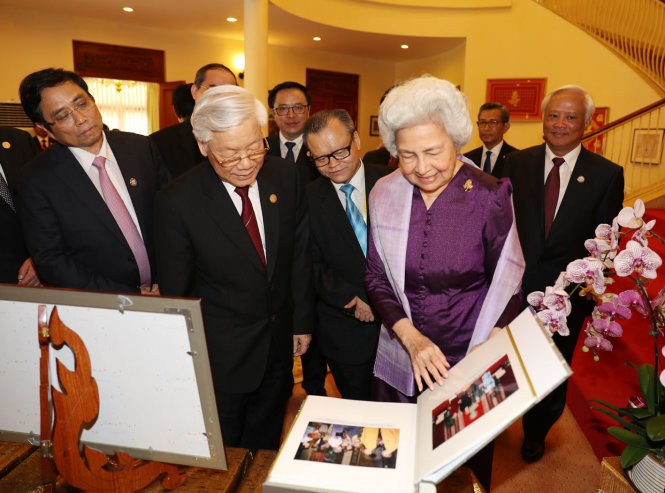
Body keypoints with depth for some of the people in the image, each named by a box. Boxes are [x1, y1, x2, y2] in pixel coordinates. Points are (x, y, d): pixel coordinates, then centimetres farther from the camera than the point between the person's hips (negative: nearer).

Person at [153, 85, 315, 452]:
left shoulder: (284, 177, -8)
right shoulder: (177, 201, -19)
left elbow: (299, 255, 1)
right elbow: (175, 292, -11)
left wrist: (302, 322, 6)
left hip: (279, 342, 4)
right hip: (221, 353, -3)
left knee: (265, 448, 24)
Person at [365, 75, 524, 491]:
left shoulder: (490, 197, -15)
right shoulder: (384, 195, -7)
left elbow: (506, 285, -8)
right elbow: (377, 278, -2)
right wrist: (410, 337, -16)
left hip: (470, 360, -2)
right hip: (400, 358, 3)